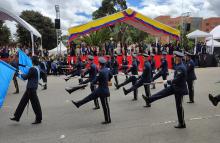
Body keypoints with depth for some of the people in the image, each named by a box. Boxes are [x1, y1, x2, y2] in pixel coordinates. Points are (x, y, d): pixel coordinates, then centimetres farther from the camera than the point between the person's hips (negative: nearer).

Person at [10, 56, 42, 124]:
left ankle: (38, 119, 9)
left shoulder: (32, 69, -19)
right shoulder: (37, 69, 8)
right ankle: (17, 117, 24)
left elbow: (26, 77, -12)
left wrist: (21, 74, 6)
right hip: (30, 88, 10)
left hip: (31, 88, -10)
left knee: (35, 103, -1)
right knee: (23, 101, 15)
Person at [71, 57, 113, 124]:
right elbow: (111, 76, 20)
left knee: (105, 105, 4)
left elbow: (94, 81, -21)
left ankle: (108, 120, 17)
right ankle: (78, 104, 26)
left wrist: (93, 82, 1)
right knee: (90, 97, 15)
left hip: (103, 91, -9)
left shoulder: (101, 72, -25)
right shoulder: (107, 69, 1)